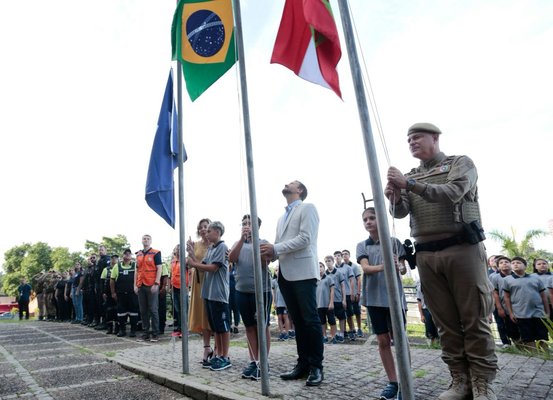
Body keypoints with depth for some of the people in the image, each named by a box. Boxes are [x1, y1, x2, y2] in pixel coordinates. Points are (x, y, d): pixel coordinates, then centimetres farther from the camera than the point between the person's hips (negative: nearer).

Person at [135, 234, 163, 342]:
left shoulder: (156, 253, -2)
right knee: (143, 310, 9)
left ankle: (155, 333, 5)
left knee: (153, 310, -2)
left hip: (152, 285, -5)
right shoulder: (138, 254, 15)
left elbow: (159, 269, -7)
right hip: (141, 286, 6)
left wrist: (156, 284, -15)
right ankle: (146, 332, 18)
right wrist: (135, 284, 9)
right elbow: (137, 270, 18)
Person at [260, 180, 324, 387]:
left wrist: (275, 248, -14)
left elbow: (305, 238, -13)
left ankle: (316, 367, 7)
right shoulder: (282, 217, 22)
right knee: (298, 321, 11)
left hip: (303, 273, -7)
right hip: (286, 274, 7)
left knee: (310, 320, -2)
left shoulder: (307, 208, 0)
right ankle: (303, 364, 19)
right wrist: (271, 253, -1)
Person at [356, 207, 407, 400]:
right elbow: (365, 268, -9)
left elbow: (403, 269, 0)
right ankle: (392, 382, 20)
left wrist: (398, 267, -24)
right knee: (383, 341, 8)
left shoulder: (394, 242, 2)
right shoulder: (362, 245, 6)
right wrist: (382, 267, -30)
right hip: (374, 298, 2)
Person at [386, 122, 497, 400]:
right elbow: (400, 213, 5)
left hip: (462, 249, -4)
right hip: (426, 255, 4)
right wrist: (395, 198, -17)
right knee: (446, 323, 6)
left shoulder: (461, 163, 5)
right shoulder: (410, 176, 17)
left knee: (474, 320, 1)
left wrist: (409, 184, -22)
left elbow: (452, 193, -15)